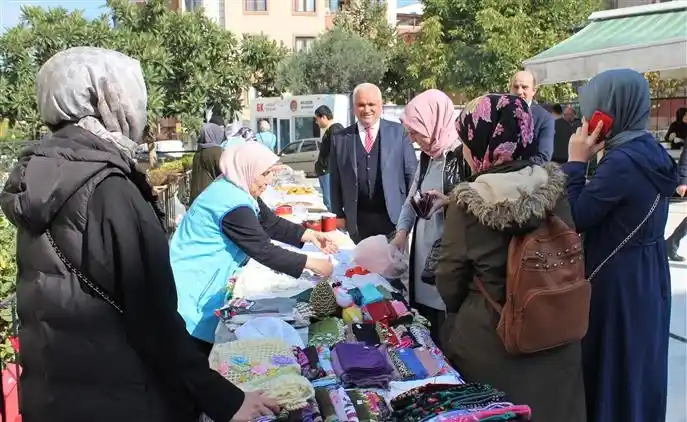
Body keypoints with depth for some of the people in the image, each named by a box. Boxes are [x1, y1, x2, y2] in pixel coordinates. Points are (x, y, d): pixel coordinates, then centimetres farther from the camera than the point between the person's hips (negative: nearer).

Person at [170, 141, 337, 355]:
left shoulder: (238, 189, 4)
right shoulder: (232, 202, -28)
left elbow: (272, 224, 8)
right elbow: (264, 251, -28)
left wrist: (309, 235, -4)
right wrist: (311, 263, -24)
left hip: (209, 279, 10)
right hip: (194, 285, -10)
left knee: (207, 352, 17)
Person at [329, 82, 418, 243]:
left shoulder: (399, 132, 2)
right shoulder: (340, 138, 5)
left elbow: (412, 173, 4)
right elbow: (335, 181, 9)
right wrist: (338, 215, 5)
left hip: (393, 216, -1)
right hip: (358, 220, 1)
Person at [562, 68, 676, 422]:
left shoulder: (621, 161, -24)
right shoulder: (651, 152, 4)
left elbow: (573, 219, -18)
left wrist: (575, 162, -14)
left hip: (619, 284, -9)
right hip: (647, 279, 9)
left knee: (612, 372, 7)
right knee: (637, 368, 22)